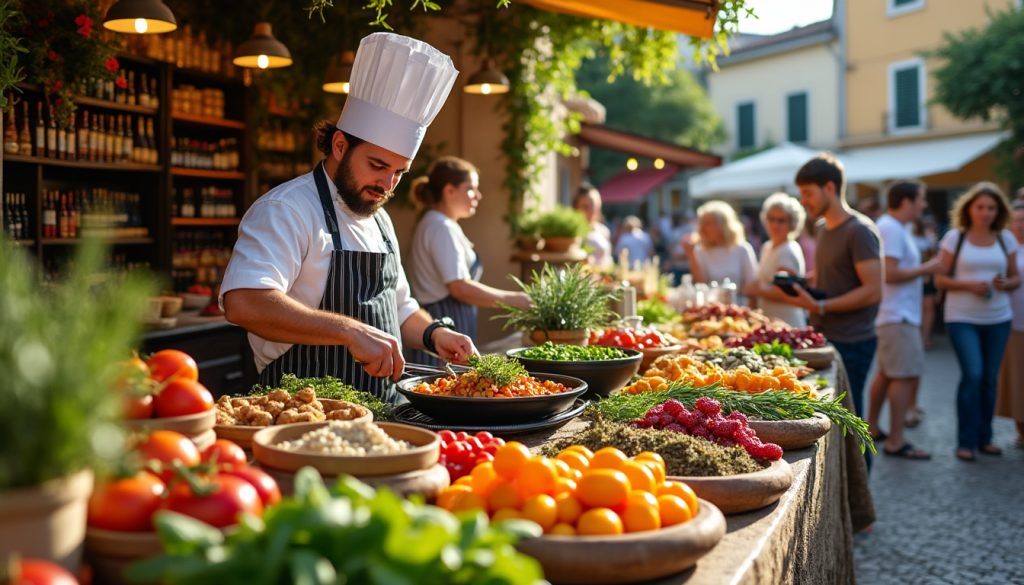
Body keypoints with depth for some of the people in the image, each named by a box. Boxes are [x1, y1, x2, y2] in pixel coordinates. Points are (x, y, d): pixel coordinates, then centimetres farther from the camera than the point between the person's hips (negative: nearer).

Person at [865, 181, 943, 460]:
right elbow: (890, 273, -23)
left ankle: (871, 427, 27)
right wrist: (926, 269, -14)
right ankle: (895, 442, -8)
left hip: (897, 314, 11)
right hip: (898, 316, -11)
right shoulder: (890, 229, -16)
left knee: (886, 373, 17)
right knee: (906, 376, -10)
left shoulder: (896, 227, 17)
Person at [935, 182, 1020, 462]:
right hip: (962, 318, -3)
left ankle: (984, 438, 21)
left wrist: (1004, 284, -10)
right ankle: (966, 441, -2)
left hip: (998, 318, 4)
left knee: (990, 378, 7)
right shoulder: (955, 237, -2)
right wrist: (969, 285, -18)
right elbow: (940, 279, -2)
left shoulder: (1006, 239, 7)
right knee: (973, 374, -13)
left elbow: (1016, 278, 12)